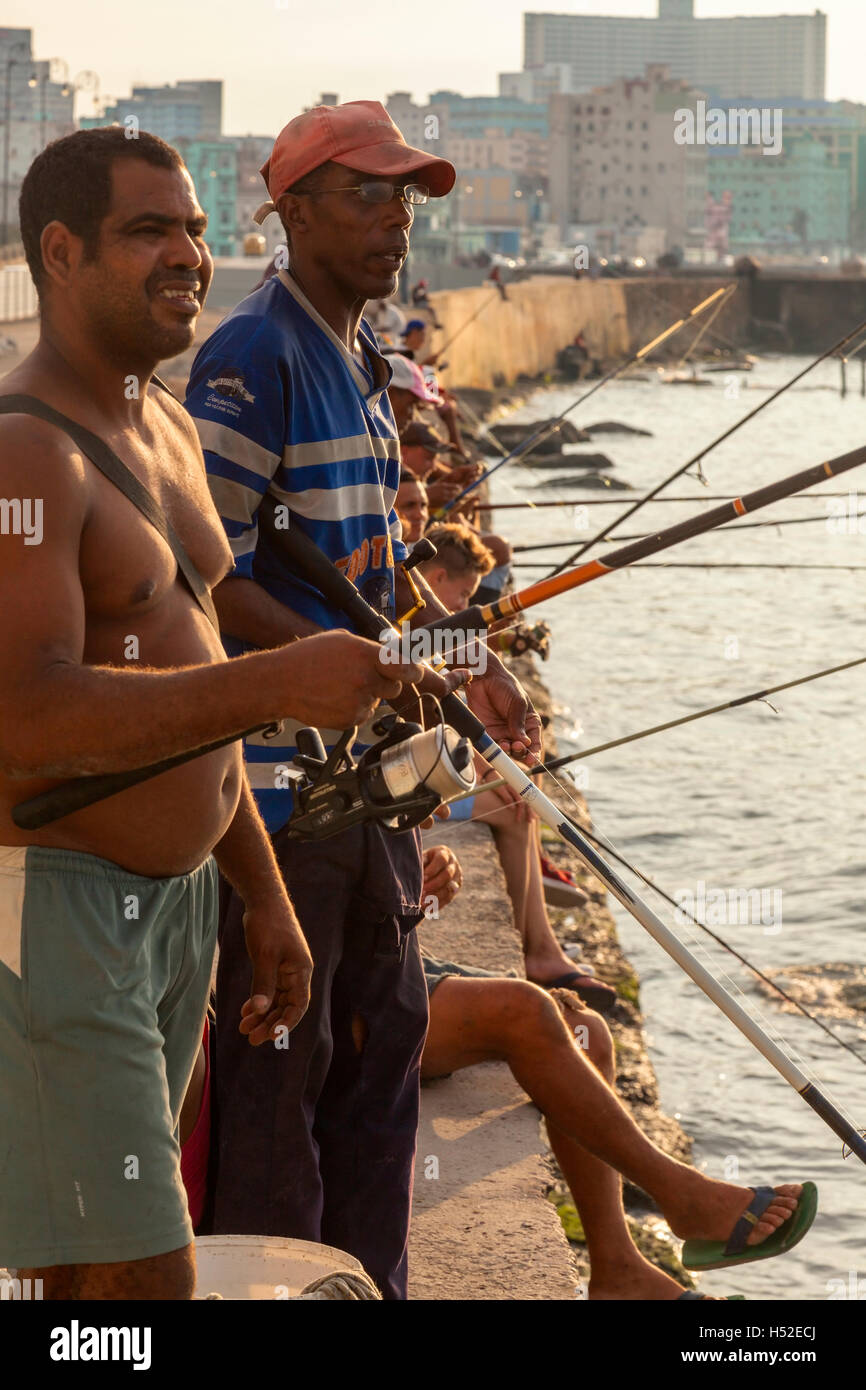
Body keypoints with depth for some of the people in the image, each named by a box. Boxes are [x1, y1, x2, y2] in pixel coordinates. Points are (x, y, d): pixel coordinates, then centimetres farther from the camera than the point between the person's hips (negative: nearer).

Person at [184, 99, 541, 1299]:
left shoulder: (364, 366, 16)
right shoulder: (253, 357, -14)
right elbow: (209, 583, -20)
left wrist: (468, 667, 13)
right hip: (280, 771, -10)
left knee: (384, 1037, 15)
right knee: (279, 1063, -2)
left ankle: (369, 1288, 26)